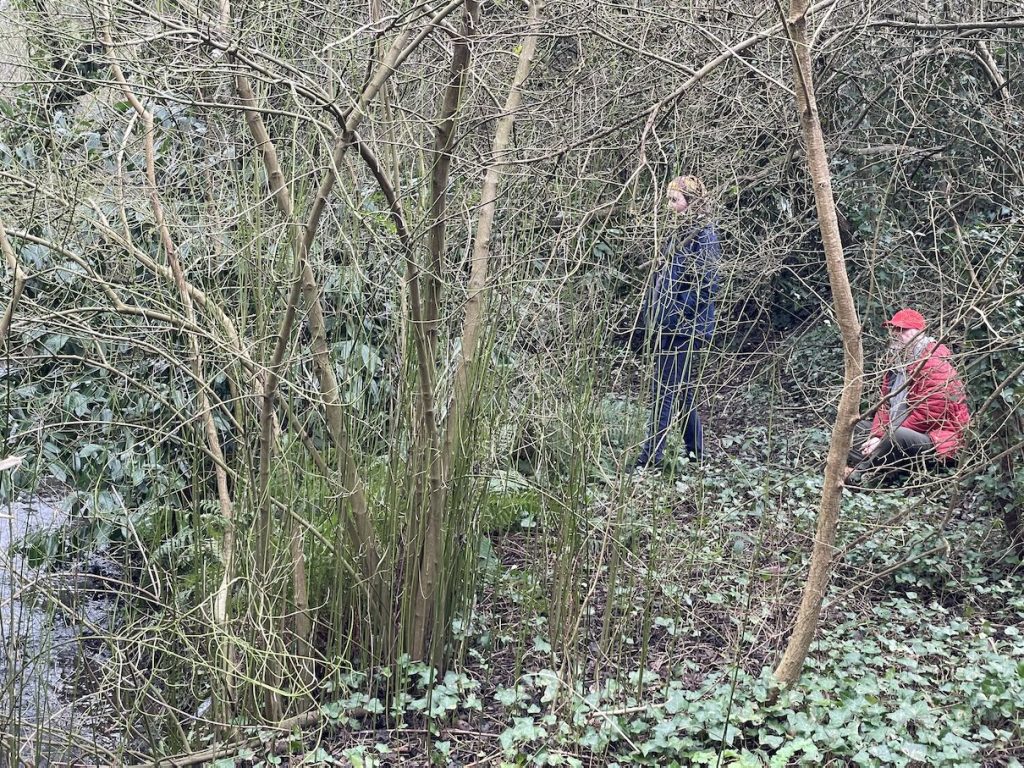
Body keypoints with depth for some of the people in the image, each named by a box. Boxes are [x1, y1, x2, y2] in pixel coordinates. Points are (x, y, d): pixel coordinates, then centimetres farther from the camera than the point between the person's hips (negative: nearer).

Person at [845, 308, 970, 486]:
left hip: (936, 442, -10)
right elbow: (885, 404, 11)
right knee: (854, 426, 5)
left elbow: (929, 412, -22)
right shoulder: (900, 363, 16)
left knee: (897, 435, -40)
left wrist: (886, 438, -20)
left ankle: (858, 472, -30)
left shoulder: (934, 364, -14)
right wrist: (877, 436, -9)